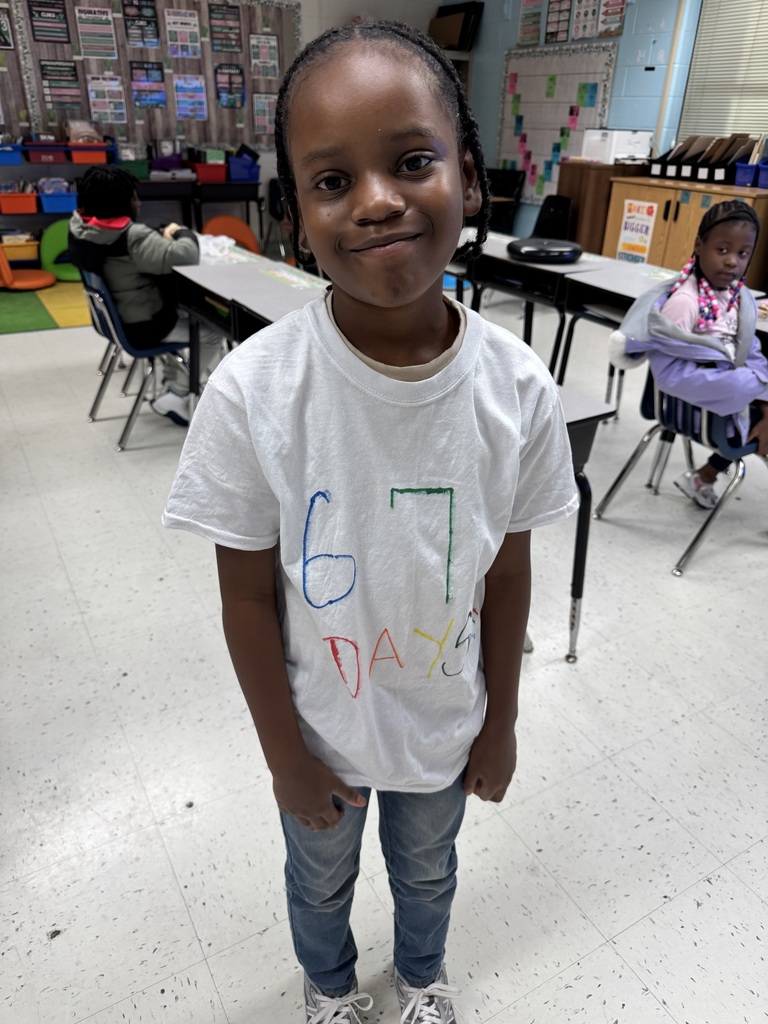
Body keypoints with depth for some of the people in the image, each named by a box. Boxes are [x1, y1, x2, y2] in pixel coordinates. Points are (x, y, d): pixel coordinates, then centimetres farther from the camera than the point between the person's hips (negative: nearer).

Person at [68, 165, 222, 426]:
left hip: (114, 318, 9)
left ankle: (170, 381, 36)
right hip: (141, 326, -9)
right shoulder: (131, 236, -30)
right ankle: (175, 396, 14)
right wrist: (182, 233, -12)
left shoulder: (81, 227, -3)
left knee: (182, 313, 33)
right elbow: (186, 256, -32)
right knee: (213, 333, 9)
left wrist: (163, 237, -6)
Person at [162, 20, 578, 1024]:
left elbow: (506, 573, -9)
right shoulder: (251, 392, -29)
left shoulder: (519, 389, -22)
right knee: (320, 876, 30)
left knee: (426, 867, 32)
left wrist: (499, 724, 2)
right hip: (318, 729, -1)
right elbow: (249, 599, -17)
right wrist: (286, 756, -7)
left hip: (446, 723, 2)